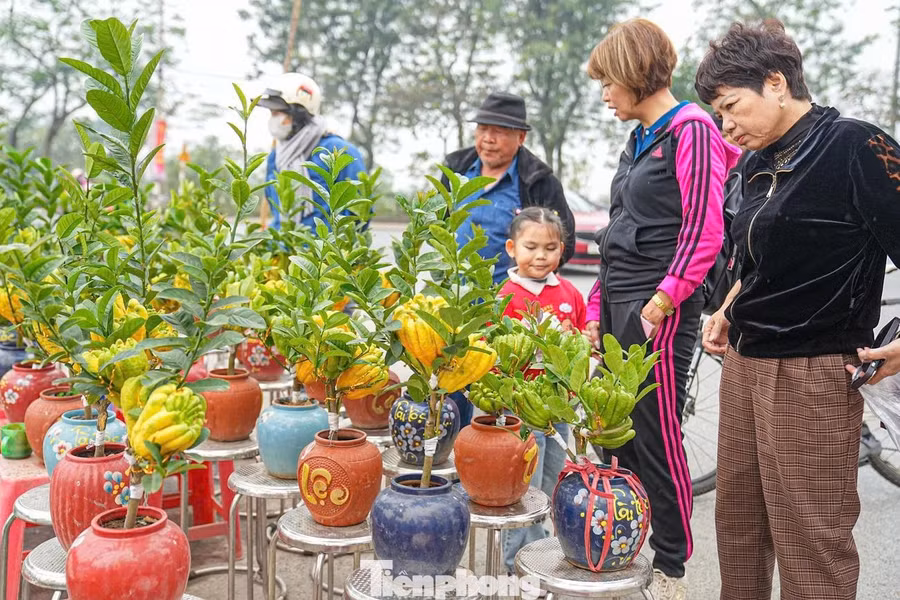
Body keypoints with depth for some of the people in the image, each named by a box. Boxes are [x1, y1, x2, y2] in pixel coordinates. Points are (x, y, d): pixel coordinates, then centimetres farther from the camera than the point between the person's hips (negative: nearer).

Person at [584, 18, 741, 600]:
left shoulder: (691, 130, -8)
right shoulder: (640, 138, 18)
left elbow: (704, 230, -15)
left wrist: (660, 305, -19)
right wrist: (598, 310, 18)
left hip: (660, 311, -9)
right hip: (619, 305, 9)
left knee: (658, 437, -2)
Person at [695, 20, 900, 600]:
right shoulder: (761, 164, 12)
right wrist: (727, 313, 13)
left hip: (811, 374, -8)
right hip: (743, 361, 8)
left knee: (811, 540, 0)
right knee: (737, 521, 15)